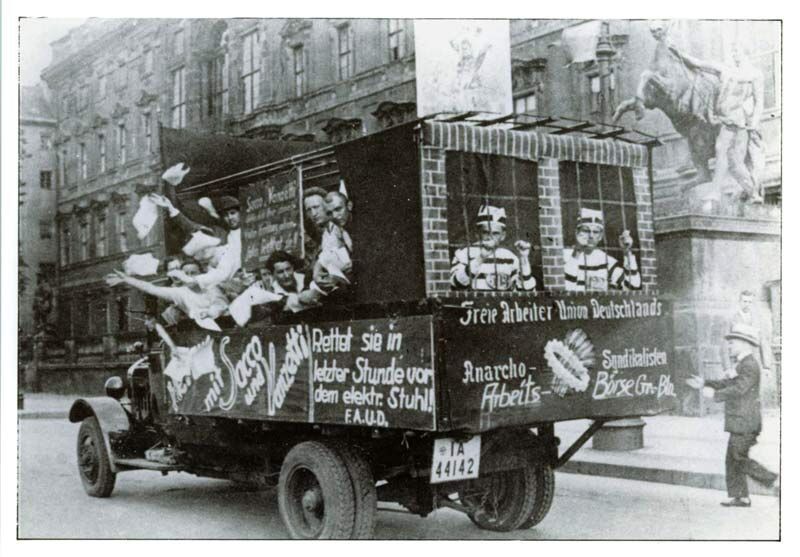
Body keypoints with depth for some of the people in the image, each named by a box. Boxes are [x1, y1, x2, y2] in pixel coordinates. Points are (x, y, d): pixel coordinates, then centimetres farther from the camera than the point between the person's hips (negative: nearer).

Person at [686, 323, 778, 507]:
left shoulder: (750, 365, -16)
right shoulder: (745, 364, 16)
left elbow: (738, 390, -24)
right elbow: (729, 383, 20)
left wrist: (715, 395, -19)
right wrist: (705, 383, 14)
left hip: (745, 422, -10)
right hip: (740, 422, 10)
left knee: (739, 459, -7)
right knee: (733, 459, 10)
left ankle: (773, 480, 2)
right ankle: (739, 497, 13)